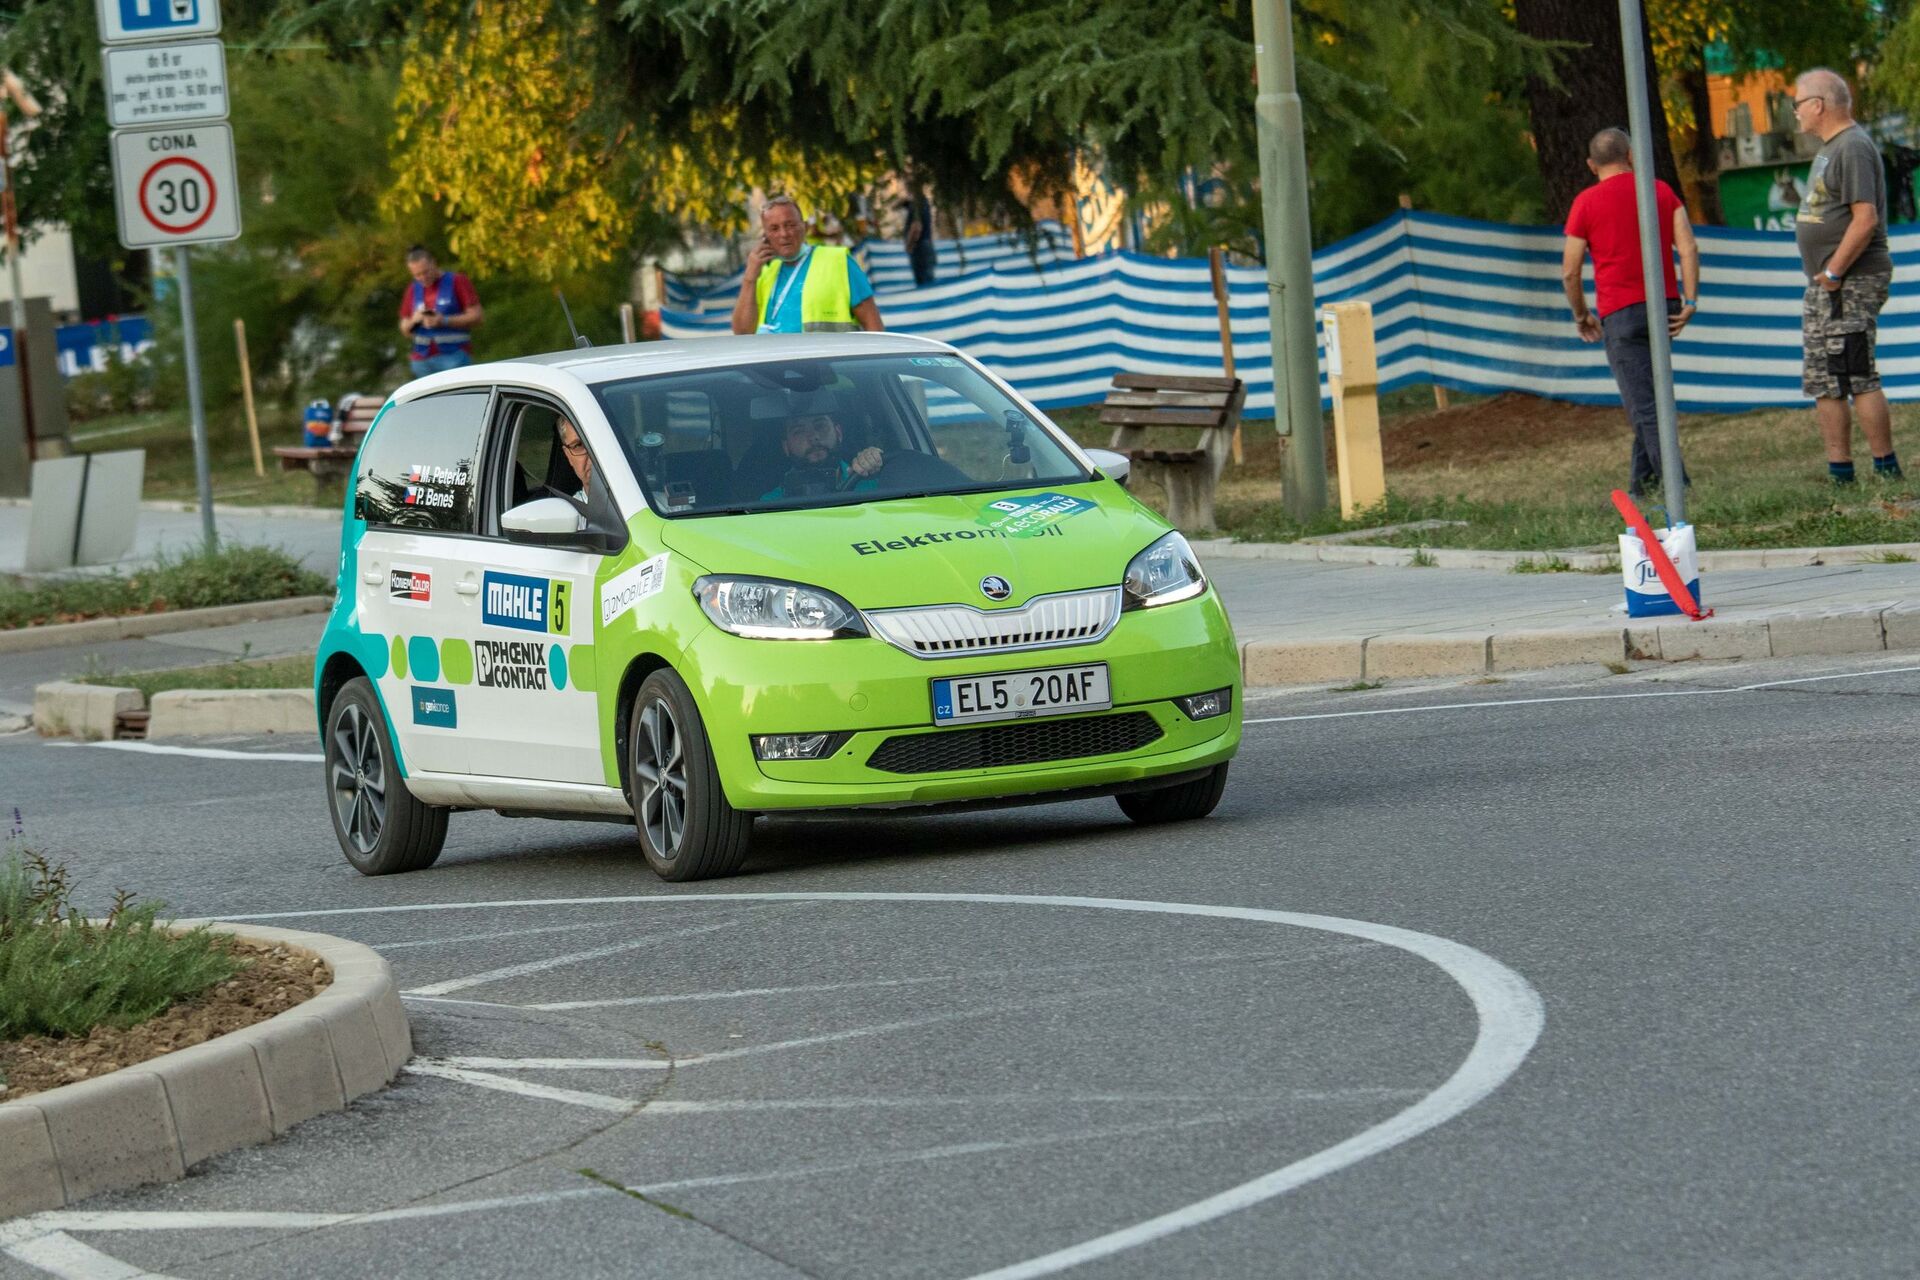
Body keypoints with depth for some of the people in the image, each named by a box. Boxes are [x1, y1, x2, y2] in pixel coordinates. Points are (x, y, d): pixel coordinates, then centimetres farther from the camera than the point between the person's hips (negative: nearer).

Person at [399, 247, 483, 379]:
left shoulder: (457, 282, 1)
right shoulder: (413, 290, 15)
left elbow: (476, 316, -4)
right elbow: (405, 329, 20)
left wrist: (445, 321, -16)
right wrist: (414, 320, -4)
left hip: (455, 356, -4)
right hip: (423, 360, 4)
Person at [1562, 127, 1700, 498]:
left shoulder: (1587, 203, -2)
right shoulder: (1661, 191, 8)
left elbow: (1569, 271, -1)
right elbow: (1689, 247, -2)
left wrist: (1581, 315, 13)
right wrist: (1690, 301, -1)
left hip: (1620, 313, -5)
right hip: (1664, 305, 5)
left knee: (1642, 404, -5)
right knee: (1647, 392, 18)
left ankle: (1675, 480, -13)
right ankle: (1643, 474, 17)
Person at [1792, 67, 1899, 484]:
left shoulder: (1853, 148, -15)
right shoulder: (1830, 148, 17)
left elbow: (1866, 219, -24)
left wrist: (1833, 272, -20)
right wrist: (1825, 276, 15)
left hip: (1852, 283, -10)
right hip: (1826, 283, 10)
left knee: (1858, 378, -11)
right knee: (1824, 383, 10)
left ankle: (1886, 468, -7)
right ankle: (1839, 473, 13)